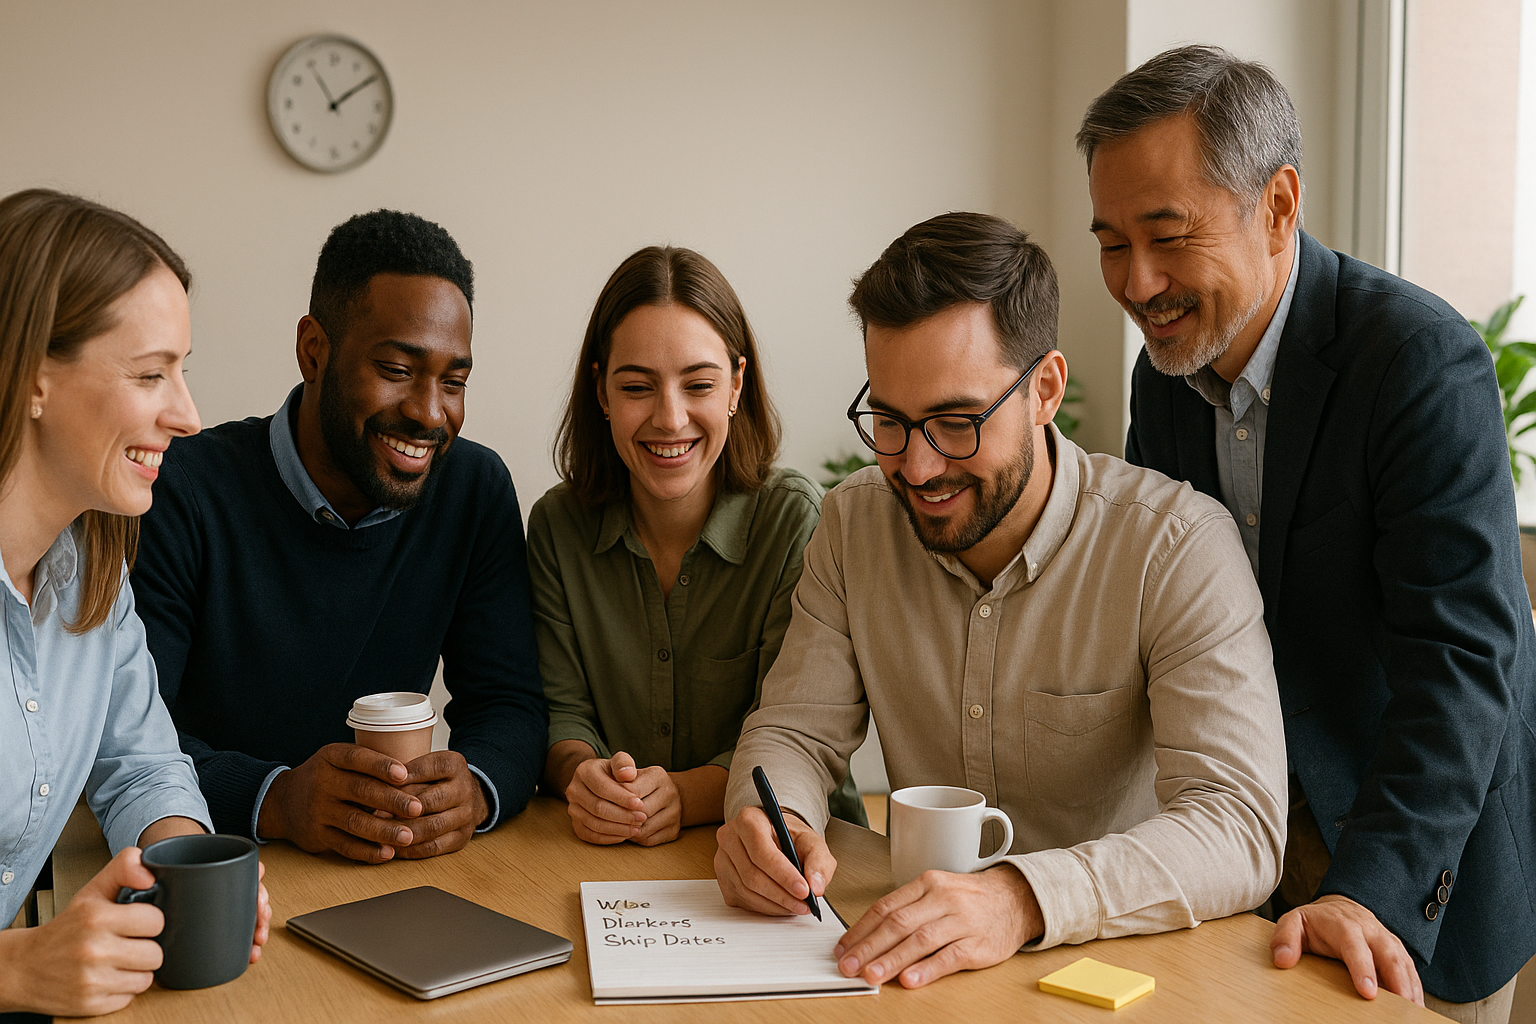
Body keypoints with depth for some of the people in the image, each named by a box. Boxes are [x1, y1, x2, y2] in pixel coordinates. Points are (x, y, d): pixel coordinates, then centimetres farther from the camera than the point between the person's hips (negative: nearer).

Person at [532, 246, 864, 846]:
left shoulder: (796, 520, -8)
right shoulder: (559, 525, 2)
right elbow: (560, 710, 1)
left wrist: (685, 796, -29)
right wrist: (584, 776, -21)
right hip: (607, 861, 3)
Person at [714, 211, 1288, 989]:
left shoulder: (1177, 545, -15)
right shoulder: (854, 524, 1)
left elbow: (1240, 827, -24)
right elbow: (795, 730, 4)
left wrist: (1022, 898, -39)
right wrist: (769, 822, -20)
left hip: (1123, 961, -4)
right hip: (921, 961, 4)